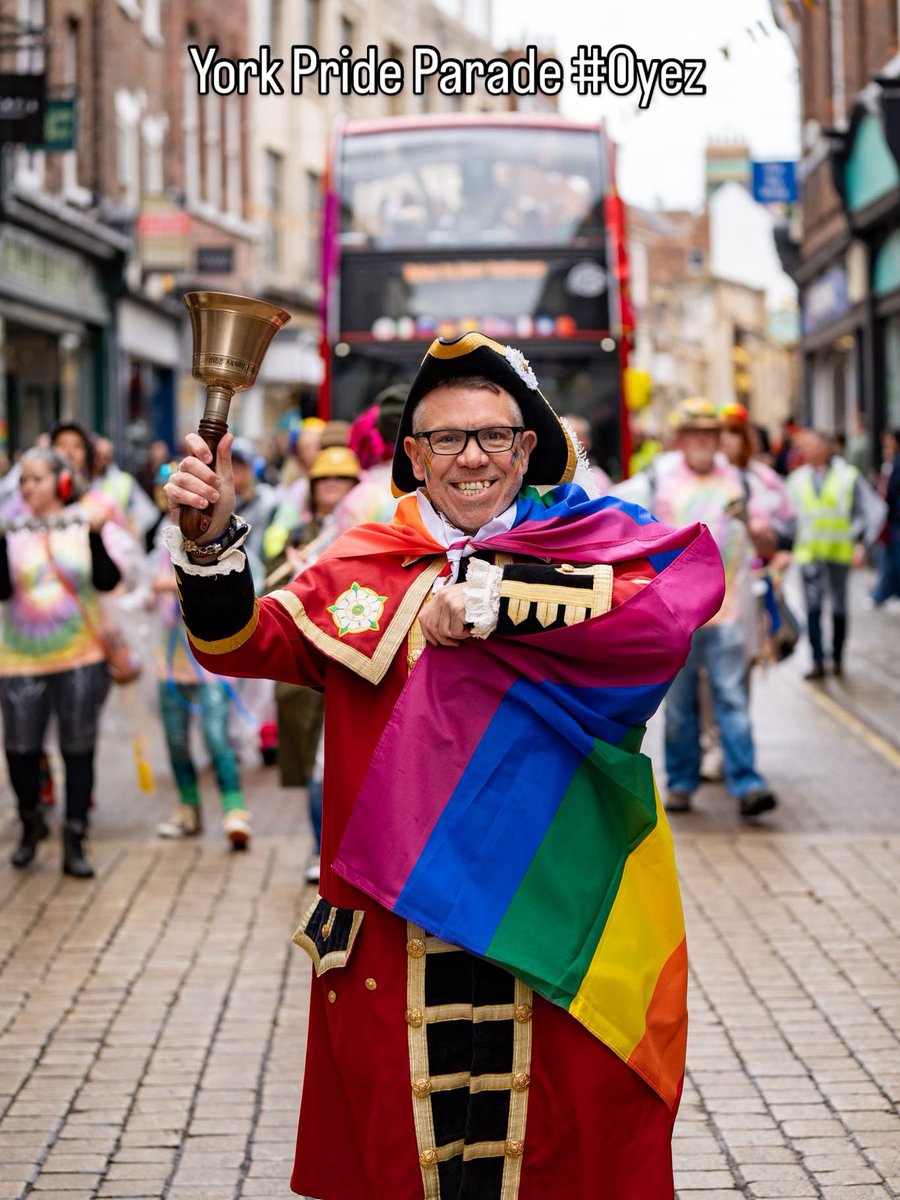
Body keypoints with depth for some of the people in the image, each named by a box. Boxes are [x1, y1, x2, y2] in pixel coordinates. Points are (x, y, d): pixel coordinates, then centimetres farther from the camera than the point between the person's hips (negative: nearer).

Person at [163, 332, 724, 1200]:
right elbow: (247, 642, 5)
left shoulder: (594, 537, 2)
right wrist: (212, 543, -15)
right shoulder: (364, 565, 10)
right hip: (393, 931, 2)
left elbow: (682, 600, -18)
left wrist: (498, 597, -20)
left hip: (556, 928, -2)